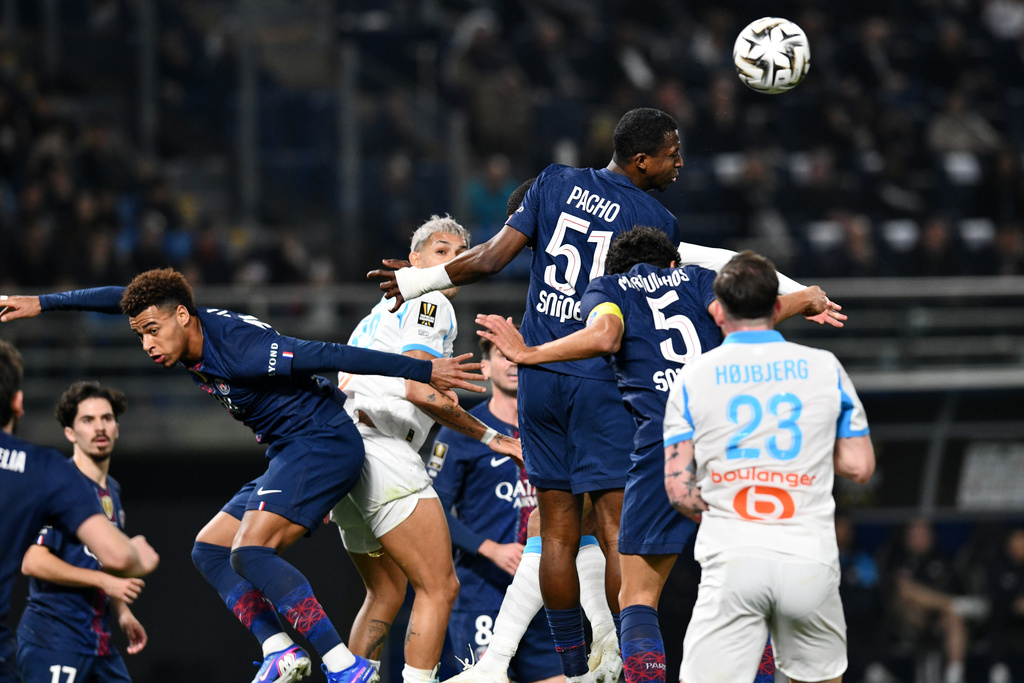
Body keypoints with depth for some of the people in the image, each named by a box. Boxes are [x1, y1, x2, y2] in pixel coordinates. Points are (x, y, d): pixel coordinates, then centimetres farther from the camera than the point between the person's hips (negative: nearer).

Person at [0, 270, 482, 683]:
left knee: (250, 552, -25)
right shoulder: (192, 335, 2)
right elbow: (121, 298, 17)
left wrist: (424, 371, -22)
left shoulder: (241, 350, -24)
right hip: (289, 455, 10)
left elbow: (332, 356, -23)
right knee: (208, 550, 8)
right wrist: (41, 304, 18)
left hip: (324, 443, -10)